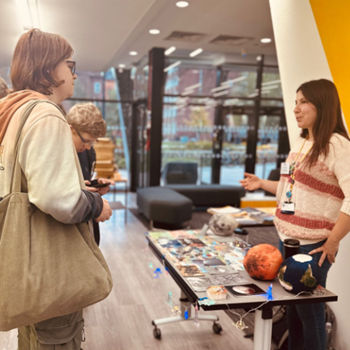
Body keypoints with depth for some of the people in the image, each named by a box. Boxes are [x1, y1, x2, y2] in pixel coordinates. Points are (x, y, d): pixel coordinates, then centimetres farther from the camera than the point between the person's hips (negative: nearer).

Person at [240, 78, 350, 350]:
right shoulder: (301, 143, 12)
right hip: (287, 238, 8)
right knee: (293, 308, 20)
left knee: (309, 311, 7)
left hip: (312, 245, -8)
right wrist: (262, 184, 15)